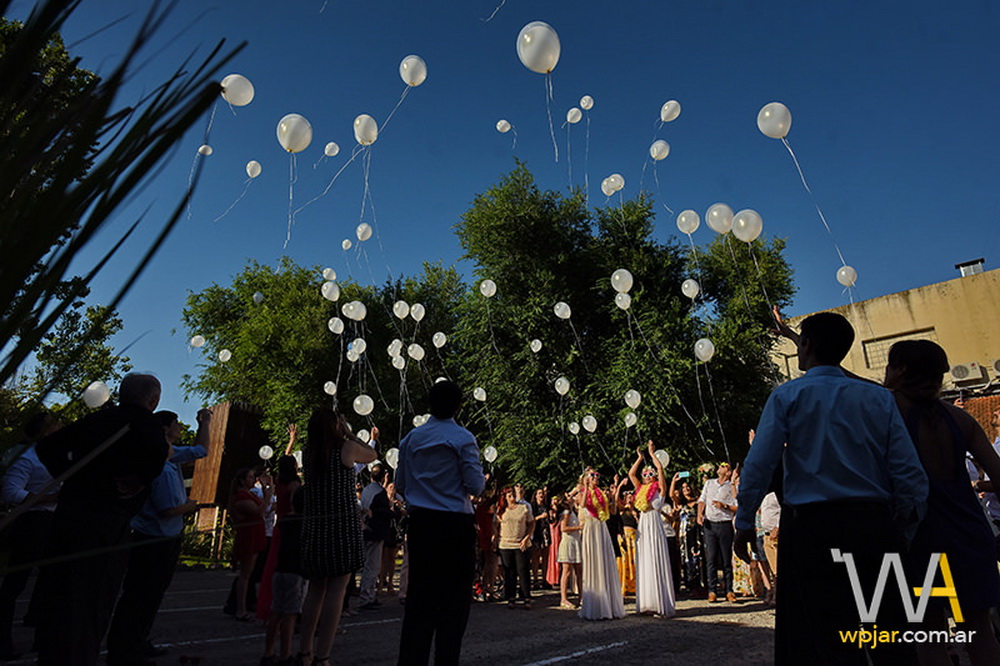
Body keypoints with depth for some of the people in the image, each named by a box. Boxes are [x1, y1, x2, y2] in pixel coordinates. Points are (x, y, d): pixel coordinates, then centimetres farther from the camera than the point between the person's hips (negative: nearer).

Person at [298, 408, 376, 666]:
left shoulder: (308, 451, 7)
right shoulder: (347, 448, -6)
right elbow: (372, 454, 12)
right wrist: (349, 433, 14)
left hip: (314, 527, 6)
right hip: (343, 526, -5)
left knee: (316, 588, 16)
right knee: (336, 589, -1)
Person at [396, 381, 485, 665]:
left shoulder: (411, 438, 6)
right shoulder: (462, 438, -8)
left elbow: (400, 485, 10)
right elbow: (476, 486, -10)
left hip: (420, 524, 5)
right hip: (455, 524, -4)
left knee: (419, 597, 10)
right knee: (454, 599, 5)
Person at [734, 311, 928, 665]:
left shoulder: (787, 396, -2)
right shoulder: (880, 397, 7)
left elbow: (758, 466, -8)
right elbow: (911, 474, 2)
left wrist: (744, 523, 1)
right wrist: (903, 531, 13)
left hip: (812, 527, -3)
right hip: (874, 526, 3)